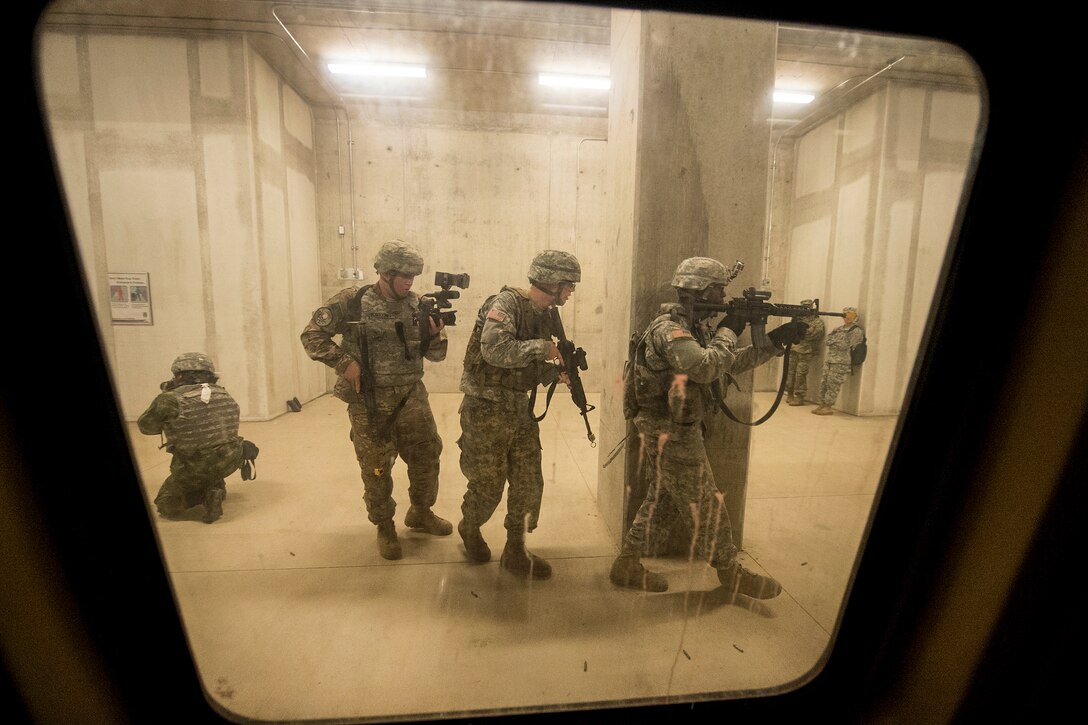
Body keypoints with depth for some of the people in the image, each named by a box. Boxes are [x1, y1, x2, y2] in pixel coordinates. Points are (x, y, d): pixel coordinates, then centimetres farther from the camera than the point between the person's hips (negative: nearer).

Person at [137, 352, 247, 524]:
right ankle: (216, 487, 15)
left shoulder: (170, 399, -13)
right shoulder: (224, 395, -1)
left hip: (193, 470, -4)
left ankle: (207, 492, -3)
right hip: (230, 461, 4)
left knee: (166, 507, 21)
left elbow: (145, 426, 4)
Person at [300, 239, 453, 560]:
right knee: (376, 469, 9)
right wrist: (344, 363, -15)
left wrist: (436, 334, -18)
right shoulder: (352, 301, -8)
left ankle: (421, 513, 36)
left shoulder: (417, 305, 1)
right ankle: (385, 527, 31)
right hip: (369, 403, -3)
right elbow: (312, 335, -4)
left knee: (427, 457, 11)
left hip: (411, 398, 4)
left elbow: (435, 355, 3)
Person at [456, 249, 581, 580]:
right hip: (486, 410, -7)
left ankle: (515, 553, 29)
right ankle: (469, 528, 41)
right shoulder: (506, 302, -16)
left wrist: (557, 372, -4)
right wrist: (541, 347, -22)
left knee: (529, 485, 9)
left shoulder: (547, 315, 8)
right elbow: (495, 350, -32)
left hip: (520, 410, 7)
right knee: (487, 487, 9)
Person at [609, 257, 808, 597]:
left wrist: (778, 340, 9)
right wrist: (728, 330, -15)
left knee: (664, 500, 16)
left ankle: (627, 564, 27)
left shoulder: (695, 327, 12)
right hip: (671, 433, -10)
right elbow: (705, 367, -31)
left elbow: (731, 364, 16)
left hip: (675, 431, 10)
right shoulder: (668, 327, -19)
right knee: (706, 504, 6)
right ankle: (731, 574, 26)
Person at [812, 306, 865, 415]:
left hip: (841, 362, -8)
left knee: (833, 385, -6)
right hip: (828, 360, 8)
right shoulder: (839, 328, 18)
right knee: (823, 383, 7)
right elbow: (827, 340, 14)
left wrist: (832, 343, -5)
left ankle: (828, 407, 0)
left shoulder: (857, 331, -6)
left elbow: (844, 346, -15)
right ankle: (822, 405, 14)